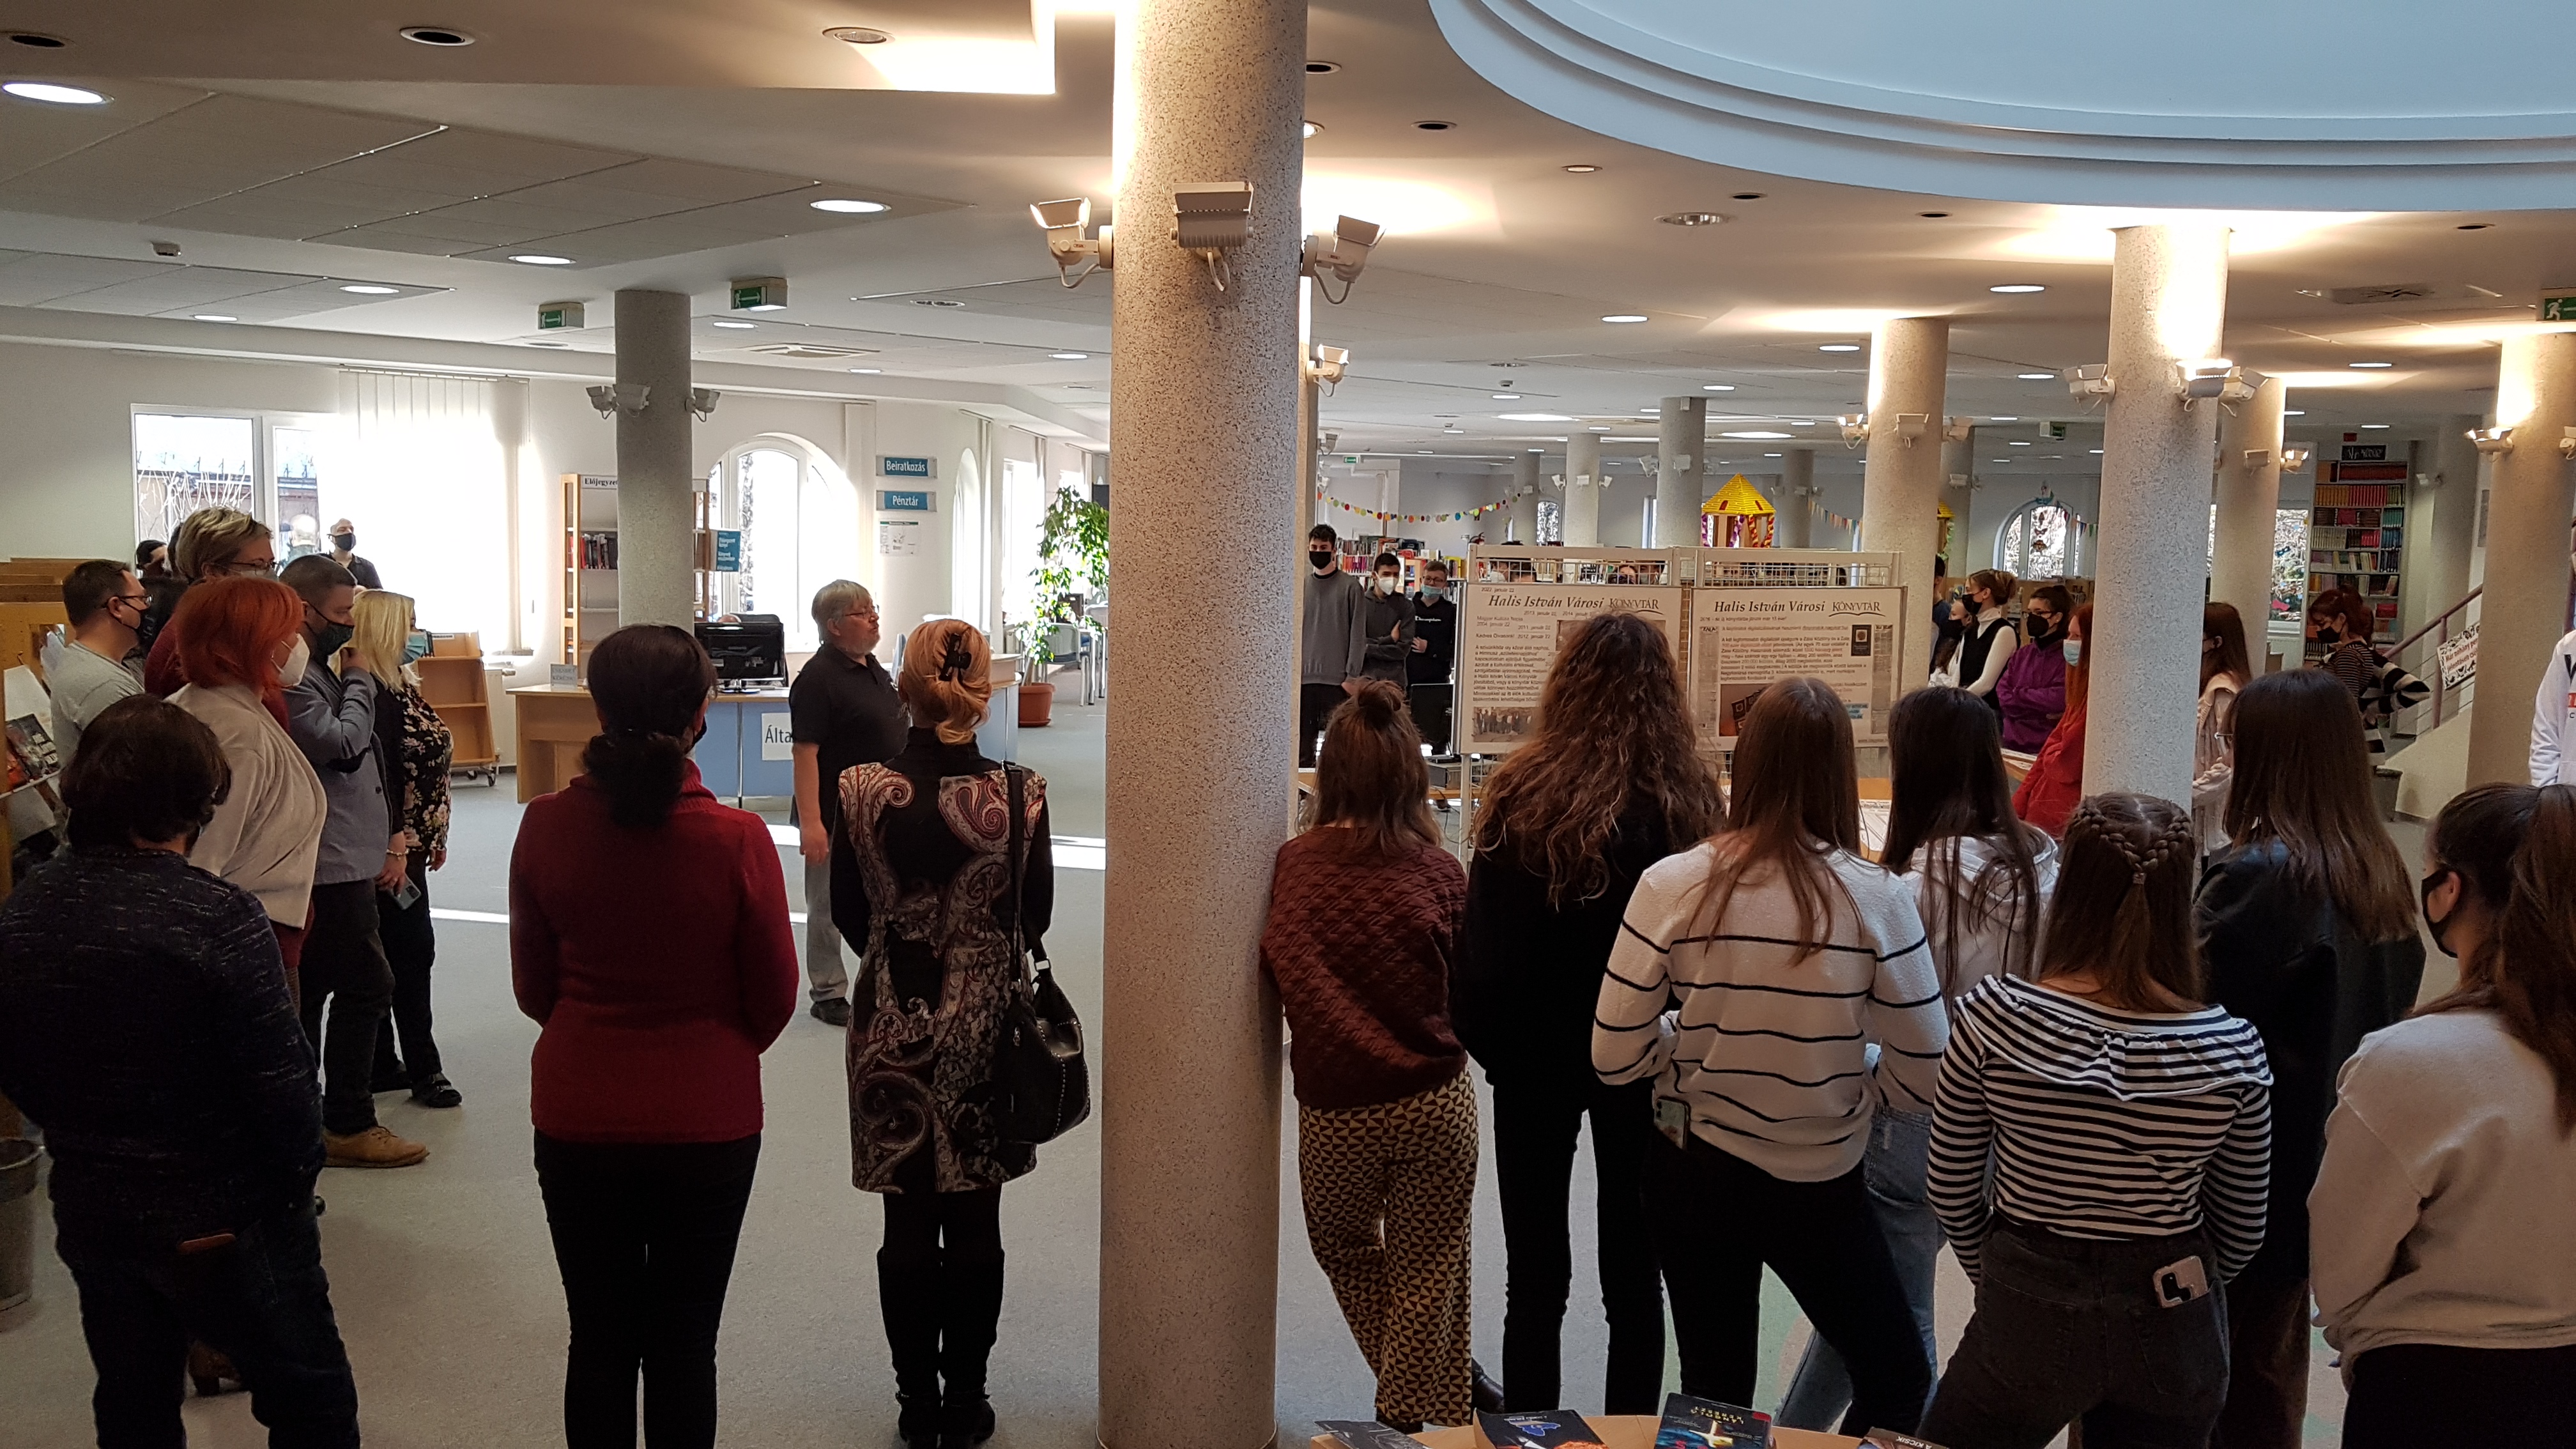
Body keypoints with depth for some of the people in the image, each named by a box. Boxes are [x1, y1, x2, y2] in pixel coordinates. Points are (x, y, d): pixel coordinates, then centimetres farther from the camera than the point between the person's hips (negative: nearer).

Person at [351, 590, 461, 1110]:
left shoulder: (399, 688, 12)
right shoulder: (376, 697, -18)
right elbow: (379, 778, -23)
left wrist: (434, 836, 20)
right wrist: (393, 849, -23)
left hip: (410, 841, 10)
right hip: (392, 848, -10)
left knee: (390, 953, 13)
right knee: (413, 951, -3)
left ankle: (381, 1065, 21)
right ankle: (423, 1070, 5)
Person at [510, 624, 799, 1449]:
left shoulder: (546, 828, -12)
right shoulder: (737, 840, -19)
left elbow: (533, 989, 1)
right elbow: (774, 1003, -6)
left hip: (579, 1118, 2)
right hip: (707, 1123, -1)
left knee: (599, 1342, 17)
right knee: (684, 1348, 13)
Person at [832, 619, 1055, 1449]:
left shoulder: (862, 793, -12)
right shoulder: (1019, 795, -14)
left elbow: (848, 915, -1)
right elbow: (1037, 916, -2)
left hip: (893, 1029, 1)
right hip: (988, 1032, 0)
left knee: (908, 1226, 13)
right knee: (976, 1226, 12)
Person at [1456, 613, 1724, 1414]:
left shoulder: (1522, 794, -16)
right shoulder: (1690, 800, -10)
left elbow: (1483, 946, -11)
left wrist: (1483, 1041, 4)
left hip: (1536, 1055, -1)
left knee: (1535, 1270, 11)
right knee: (1633, 1269, 16)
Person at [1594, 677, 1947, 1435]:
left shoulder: (1672, 885, -15)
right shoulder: (1878, 899, -17)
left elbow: (1615, 1057, -11)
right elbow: (1924, 1079, -11)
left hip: (1692, 1174, 2)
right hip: (1821, 1185, -2)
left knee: (1715, 1399, 21)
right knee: (1898, 1380, 24)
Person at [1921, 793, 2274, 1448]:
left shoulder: (1990, 1019, -17)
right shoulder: (2234, 1051, -13)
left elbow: (1952, 1192, -6)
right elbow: (2241, 1228, 0)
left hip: (2026, 1318, -2)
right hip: (2173, 1332, 2)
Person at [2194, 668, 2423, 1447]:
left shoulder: (2260, 873, -23)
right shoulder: (2383, 873, 2)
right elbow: (2392, 1004, 12)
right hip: (2331, 1161, 7)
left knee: (2223, 1380, 8)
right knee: (2275, 1362, 22)